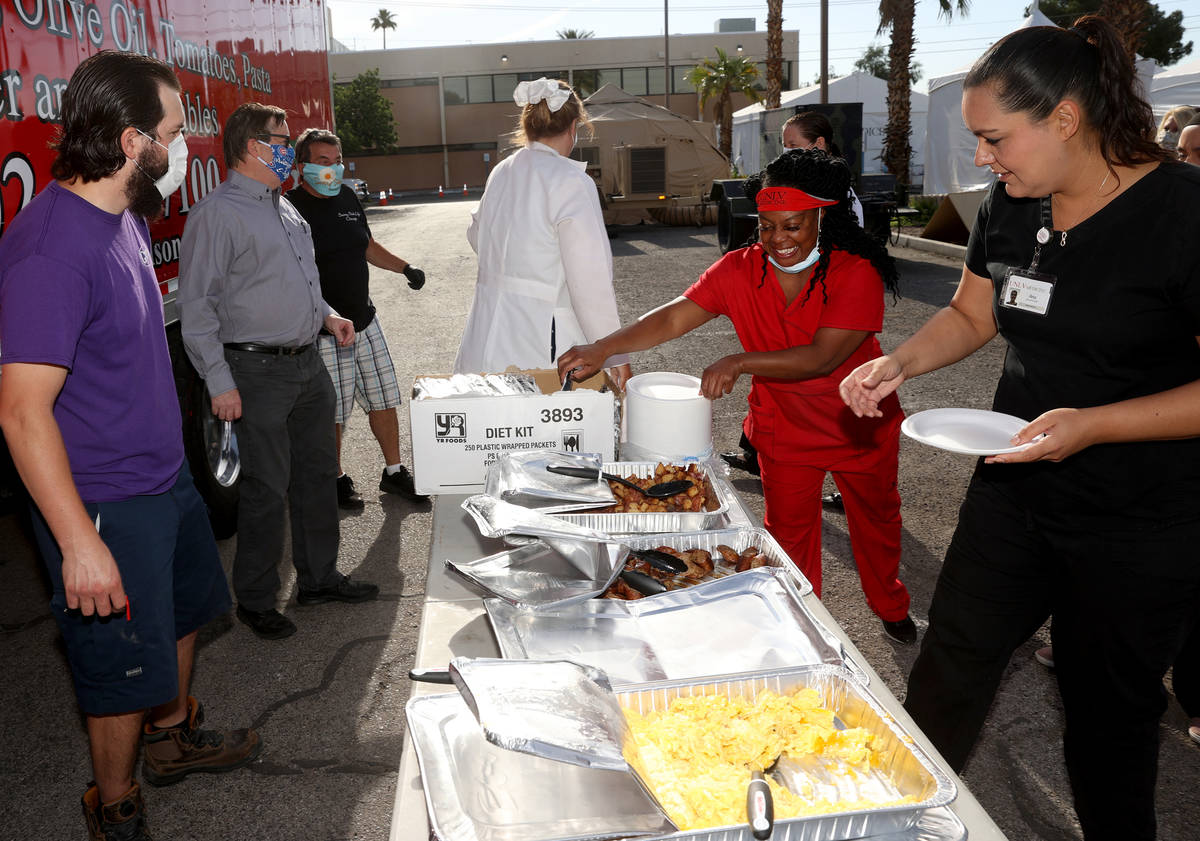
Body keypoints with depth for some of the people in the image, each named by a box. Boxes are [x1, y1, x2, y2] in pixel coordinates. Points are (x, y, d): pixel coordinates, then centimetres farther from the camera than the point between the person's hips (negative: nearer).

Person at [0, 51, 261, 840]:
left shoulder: (127, 216, 3)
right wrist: (80, 544, -26)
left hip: (167, 476, 9)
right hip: (107, 505, -9)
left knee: (185, 609, 26)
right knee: (125, 667, 8)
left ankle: (173, 736, 51)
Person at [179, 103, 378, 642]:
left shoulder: (284, 207, 16)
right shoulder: (217, 213, -11)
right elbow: (197, 305, -15)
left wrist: (327, 315, 11)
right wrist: (220, 383, -18)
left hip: (308, 364, 9)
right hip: (259, 371, -8)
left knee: (318, 473, 15)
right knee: (267, 488, -2)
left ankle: (319, 577, 30)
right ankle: (255, 600, 14)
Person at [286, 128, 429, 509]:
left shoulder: (348, 197, 10)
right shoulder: (292, 206, -12)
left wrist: (404, 267, 15)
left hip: (364, 320, 7)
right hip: (323, 332, -7)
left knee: (384, 397, 12)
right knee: (331, 411, 4)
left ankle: (393, 472, 26)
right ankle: (336, 479, 23)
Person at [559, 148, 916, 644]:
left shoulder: (857, 274, -24)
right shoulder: (740, 271, -15)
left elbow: (821, 357, -34)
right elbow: (674, 318, -23)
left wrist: (740, 363, -43)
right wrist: (602, 349, -36)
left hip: (861, 427, -1)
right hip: (784, 430, 2)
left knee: (876, 521, 21)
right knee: (789, 531, 13)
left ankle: (890, 606, 49)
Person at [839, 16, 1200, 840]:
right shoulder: (1012, 204, 0)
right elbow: (972, 314, 12)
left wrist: (1093, 424, -29)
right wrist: (900, 363, -6)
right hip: (1016, 488, 6)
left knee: (1109, 709, 14)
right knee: (948, 672, 12)